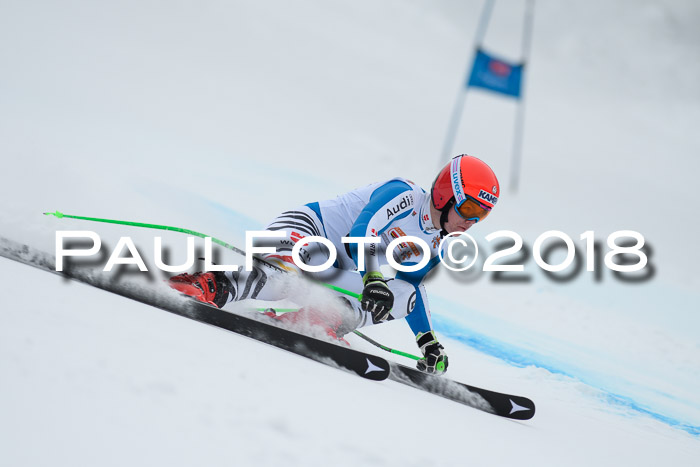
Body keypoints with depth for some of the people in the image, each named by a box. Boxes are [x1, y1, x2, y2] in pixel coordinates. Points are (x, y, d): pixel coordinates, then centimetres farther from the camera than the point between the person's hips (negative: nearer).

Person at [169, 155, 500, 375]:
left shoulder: (431, 248, 12)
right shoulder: (403, 195, -14)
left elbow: (413, 290, 25)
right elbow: (361, 235, -27)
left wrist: (428, 341, 17)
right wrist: (373, 279, -43)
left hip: (335, 272, 9)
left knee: (405, 295, -10)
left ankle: (311, 321, -15)